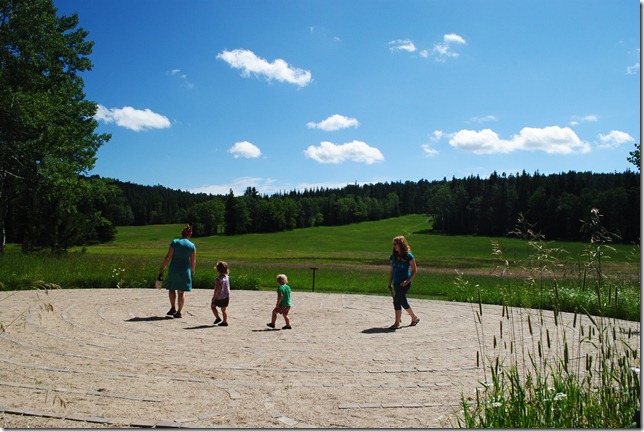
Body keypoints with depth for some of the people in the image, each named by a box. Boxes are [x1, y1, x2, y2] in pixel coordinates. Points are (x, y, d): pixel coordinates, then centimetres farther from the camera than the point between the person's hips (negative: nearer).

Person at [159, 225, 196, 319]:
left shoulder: (174, 242, -4)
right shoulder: (192, 246, -2)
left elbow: (168, 257, -6)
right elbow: (193, 261, 1)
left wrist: (162, 268, 1)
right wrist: (192, 272, 14)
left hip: (174, 269, -1)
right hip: (185, 269, 1)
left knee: (172, 289, 17)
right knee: (181, 291, 7)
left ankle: (173, 308, 12)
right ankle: (179, 312, 7)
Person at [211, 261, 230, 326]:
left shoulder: (218, 279, -19)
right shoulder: (227, 277, 2)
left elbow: (217, 289, -22)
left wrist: (214, 298, -13)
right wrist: (228, 297, 18)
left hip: (219, 298, -6)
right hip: (226, 297, 6)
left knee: (212, 306, 16)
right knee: (224, 309, 15)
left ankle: (218, 318, 11)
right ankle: (225, 321, 13)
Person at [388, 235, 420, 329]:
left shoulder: (409, 256, -8)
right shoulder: (393, 256, 7)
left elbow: (414, 271, -4)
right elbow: (391, 270, 14)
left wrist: (407, 281, -16)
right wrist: (390, 284, 11)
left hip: (405, 283, -6)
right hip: (396, 283, 6)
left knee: (397, 301, -11)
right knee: (403, 301, 13)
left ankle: (397, 323, -3)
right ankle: (414, 318, 31)